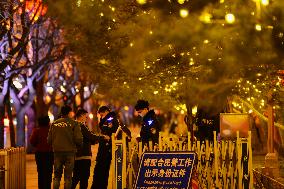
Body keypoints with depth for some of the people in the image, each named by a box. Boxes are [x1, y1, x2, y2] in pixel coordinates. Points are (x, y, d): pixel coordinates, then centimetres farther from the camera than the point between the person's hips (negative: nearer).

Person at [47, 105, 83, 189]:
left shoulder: (54, 123, 5)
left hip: (57, 151, 3)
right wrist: (77, 145, 10)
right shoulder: (73, 123, -5)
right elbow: (78, 139, -12)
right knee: (68, 176, 3)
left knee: (57, 175, 11)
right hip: (69, 151, -3)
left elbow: (49, 139, 5)